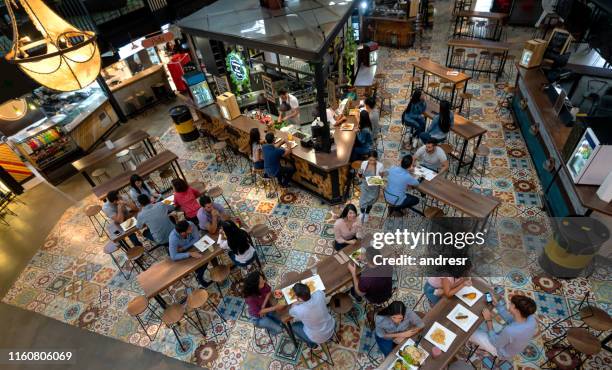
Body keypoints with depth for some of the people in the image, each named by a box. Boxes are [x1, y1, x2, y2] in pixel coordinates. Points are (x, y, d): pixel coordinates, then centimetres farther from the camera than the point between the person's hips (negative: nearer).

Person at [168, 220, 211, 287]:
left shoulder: (191, 224, -32)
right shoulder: (173, 238, -41)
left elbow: (197, 238, -19)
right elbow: (173, 257, -39)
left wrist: (183, 248, -27)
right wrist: (190, 254, -44)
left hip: (191, 246, 4)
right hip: (180, 253, -4)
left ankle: (199, 277, 12)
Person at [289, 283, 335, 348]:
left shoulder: (298, 310, -34)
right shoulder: (319, 294, -26)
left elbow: (291, 311, -7)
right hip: (332, 328, 4)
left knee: (294, 326, 18)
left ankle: (311, 343, 26)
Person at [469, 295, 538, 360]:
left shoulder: (509, 331, -46)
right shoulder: (532, 319, -26)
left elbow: (495, 343, -25)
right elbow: (510, 320, -5)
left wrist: (488, 320, -22)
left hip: (504, 353, -6)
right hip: (516, 346, 6)